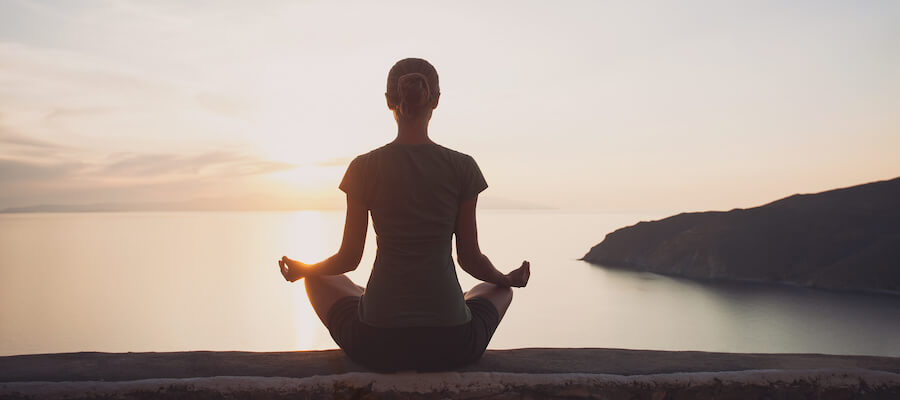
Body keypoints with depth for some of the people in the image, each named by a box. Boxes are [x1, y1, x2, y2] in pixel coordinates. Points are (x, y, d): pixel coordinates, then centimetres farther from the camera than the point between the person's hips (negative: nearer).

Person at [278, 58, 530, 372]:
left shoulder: (364, 168, -6)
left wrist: (300, 270, 23)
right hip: (451, 344, 0)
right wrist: (508, 279, 24)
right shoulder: (462, 167, -5)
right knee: (499, 289, 34)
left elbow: (349, 258, 2)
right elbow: (470, 257, 2)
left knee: (319, 279, 31)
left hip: (376, 345, 0)